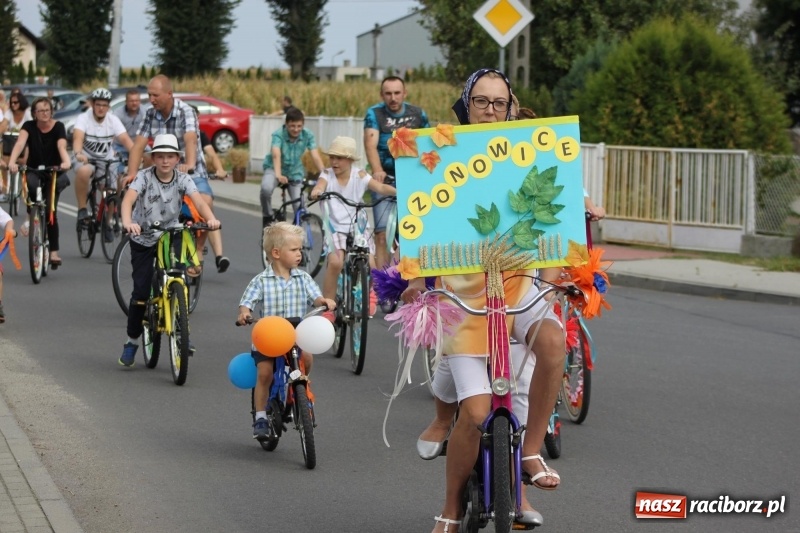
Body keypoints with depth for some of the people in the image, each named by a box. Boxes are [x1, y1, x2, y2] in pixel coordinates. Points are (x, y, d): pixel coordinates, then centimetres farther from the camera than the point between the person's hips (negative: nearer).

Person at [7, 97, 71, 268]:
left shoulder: (58, 126, -11)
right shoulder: (29, 126, -9)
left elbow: (61, 147, -27)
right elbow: (20, 143, -26)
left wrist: (66, 162, -49)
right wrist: (12, 161, -45)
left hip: (54, 172, -1)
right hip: (34, 171, 1)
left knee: (51, 210, -12)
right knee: (32, 184, -36)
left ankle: (54, 251, -5)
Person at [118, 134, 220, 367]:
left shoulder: (183, 179, -8)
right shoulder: (144, 177, -15)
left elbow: (198, 201, -24)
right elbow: (128, 200, -31)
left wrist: (211, 218, -45)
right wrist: (127, 222, -52)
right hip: (143, 240, -2)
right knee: (141, 292, -6)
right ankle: (132, 341, 10)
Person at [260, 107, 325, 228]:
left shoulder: (308, 135, -19)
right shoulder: (278, 135, -26)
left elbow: (316, 157, -27)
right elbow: (276, 155, -41)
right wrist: (278, 175, -58)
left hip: (295, 171, 3)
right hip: (274, 168, -3)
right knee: (266, 188, -33)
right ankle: (267, 218, -9)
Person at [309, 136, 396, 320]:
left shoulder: (360, 176, 2)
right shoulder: (327, 175, 0)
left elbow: (380, 187, -9)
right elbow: (320, 186, -20)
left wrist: (397, 192, -29)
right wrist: (316, 192, -45)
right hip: (336, 229, -1)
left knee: (368, 263, -18)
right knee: (335, 262, -27)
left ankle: (370, 292, 18)